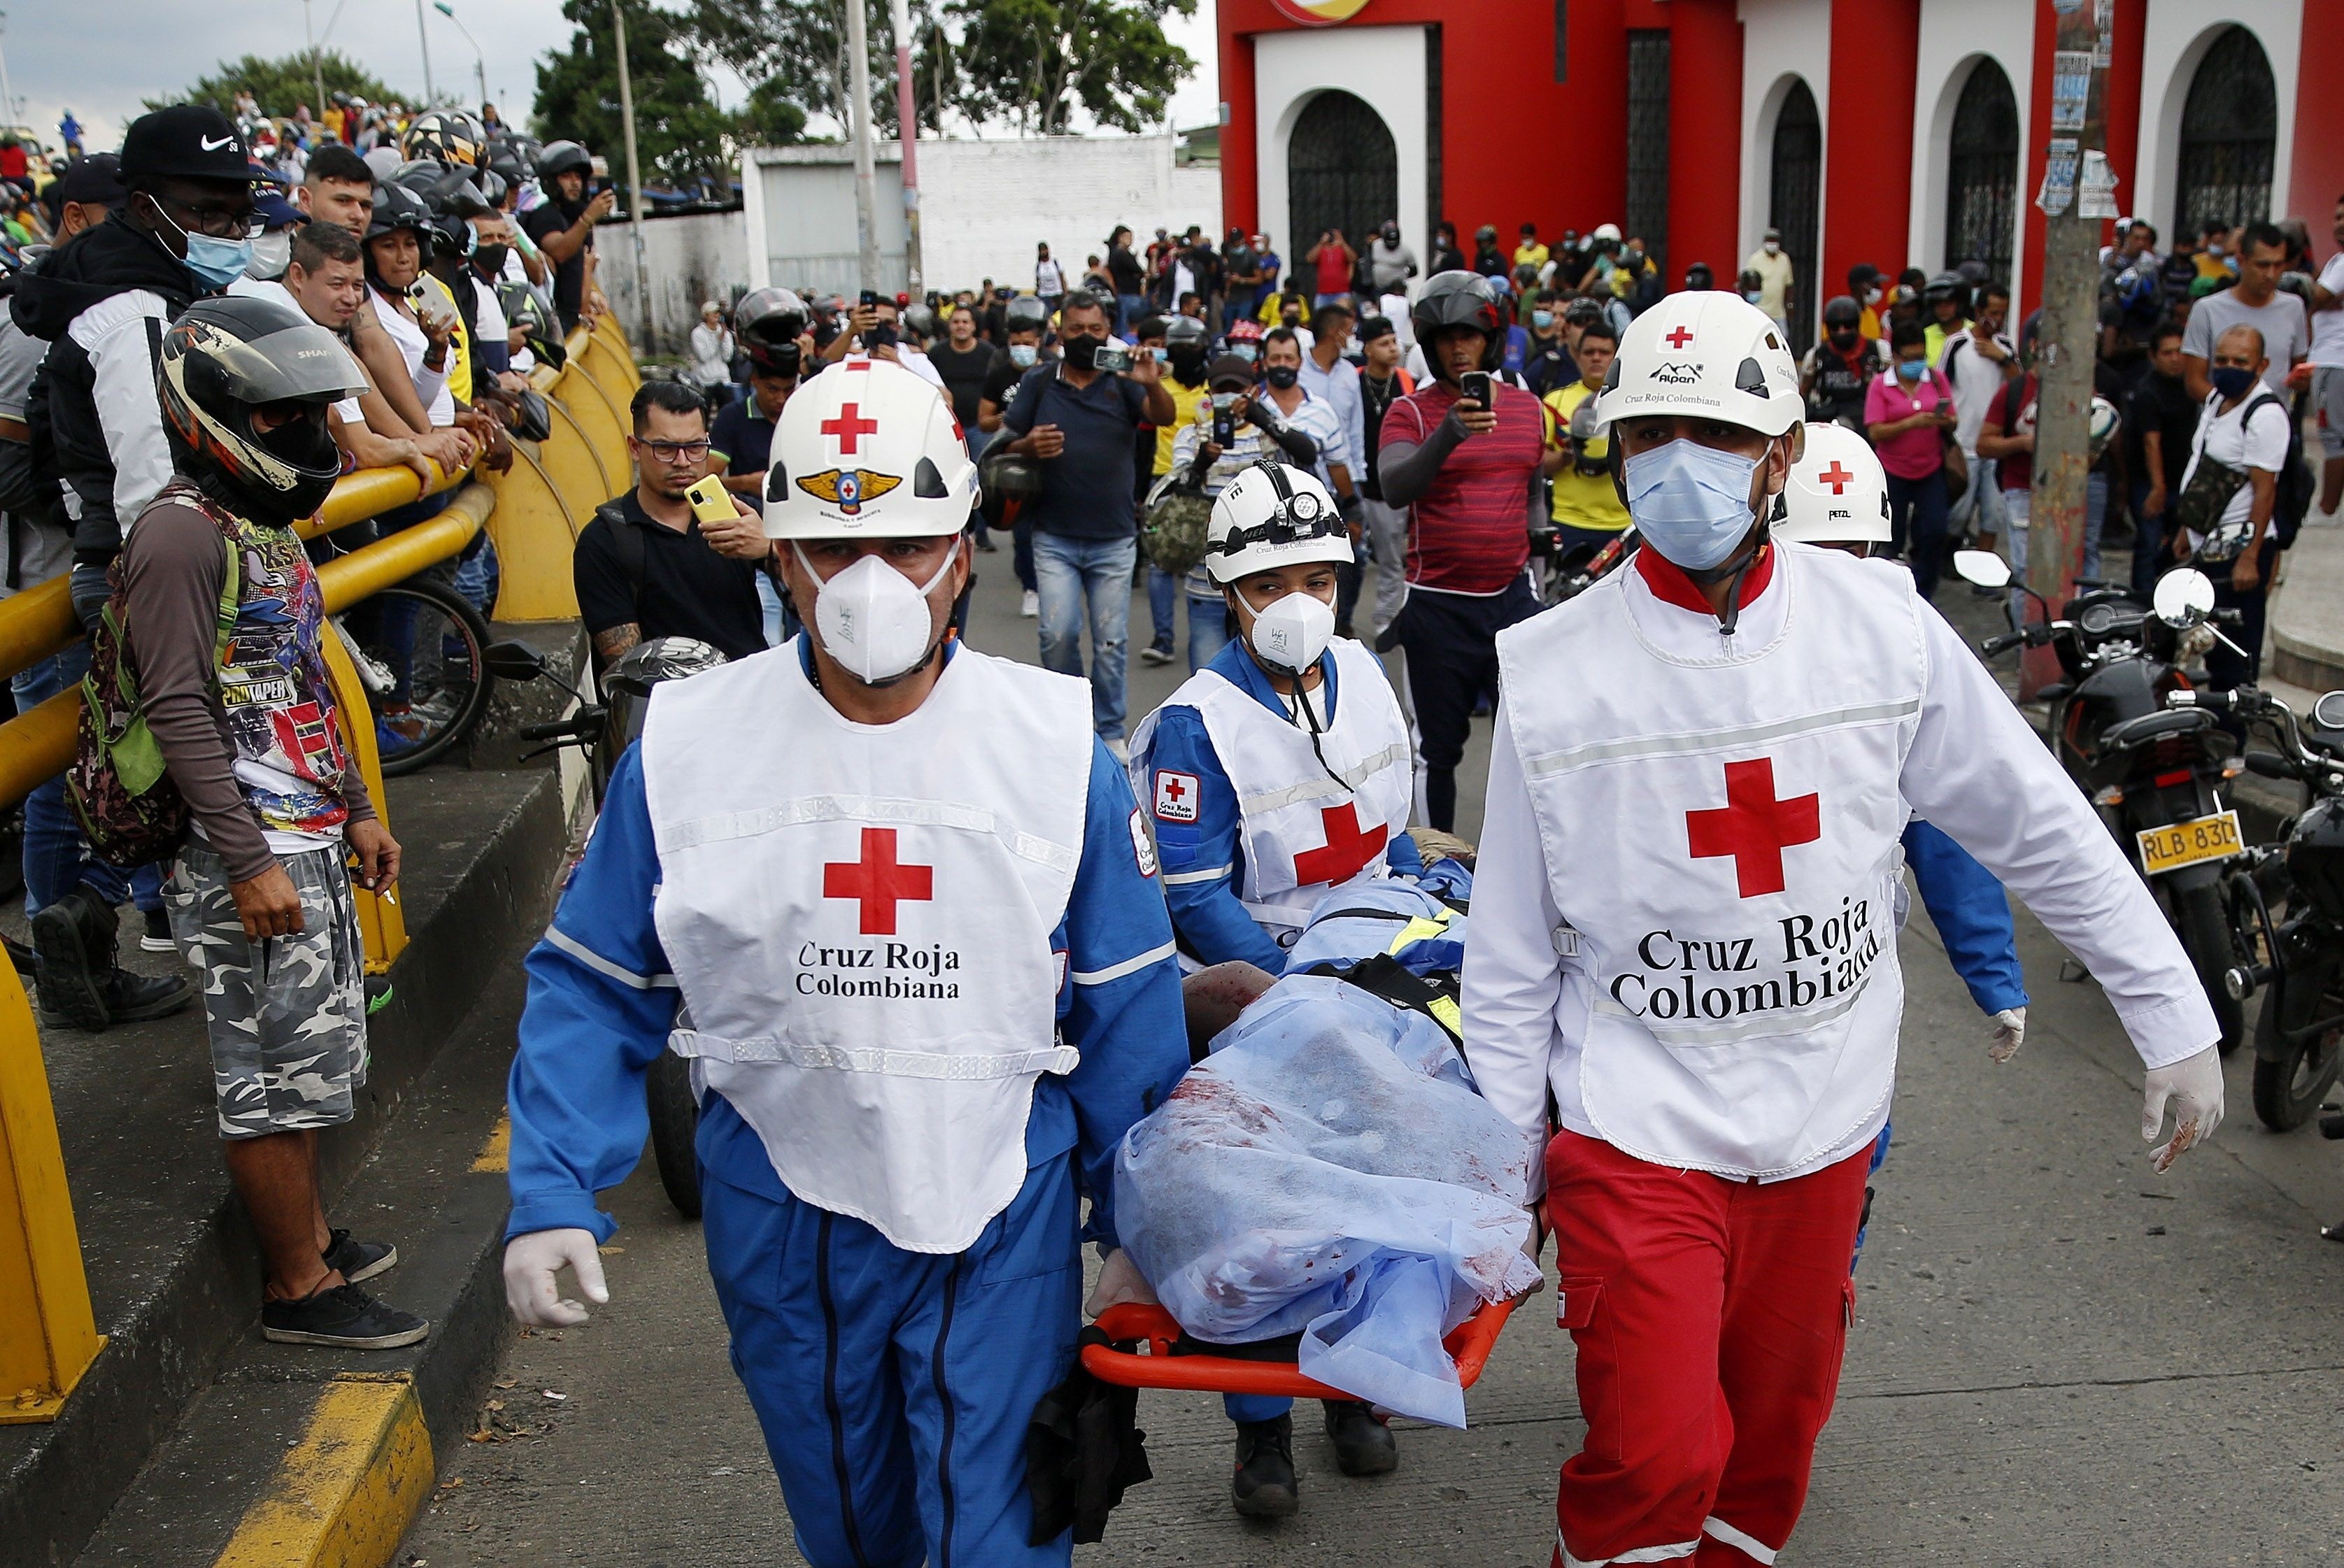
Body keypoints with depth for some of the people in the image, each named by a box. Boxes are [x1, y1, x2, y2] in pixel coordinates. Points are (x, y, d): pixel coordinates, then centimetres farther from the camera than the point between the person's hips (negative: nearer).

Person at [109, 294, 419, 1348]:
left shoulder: (267, 523, 15)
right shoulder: (181, 532, -15)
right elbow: (180, 711, -20)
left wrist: (355, 812, 22)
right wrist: (250, 863, -23)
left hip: (310, 840, 10)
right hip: (249, 858, -10)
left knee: (311, 1051, 19)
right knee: (275, 1070, 0)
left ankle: (310, 1233, 34)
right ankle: (299, 1288, 11)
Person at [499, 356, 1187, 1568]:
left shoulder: (1059, 743, -9)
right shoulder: (684, 747, -9)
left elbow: (1125, 1003, -2)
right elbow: (594, 989, -1)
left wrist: (1135, 1226, 2)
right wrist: (553, 1195, -10)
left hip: (1002, 1213, -1)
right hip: (782, 1217, 2)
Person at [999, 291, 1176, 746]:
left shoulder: (1122, 381, 0)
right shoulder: (1038, 382, 3)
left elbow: (1164, 417, -16)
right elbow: (1007, 445, 6)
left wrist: (1153, 385, -37)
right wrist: (1028, 446, -17)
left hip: (1114, 539, 0)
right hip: (1054, 538, 0)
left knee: (1110, 641, 5)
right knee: (1058, 634, -5)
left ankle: (1110, 731, 18)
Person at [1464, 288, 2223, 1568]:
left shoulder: (1882, 625, -6)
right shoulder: (1552, 671, -9)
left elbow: (2044, 832, 3)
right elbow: (1512, 949, -1)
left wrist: (2176, 1025, 5)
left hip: (1822, 1126, 2)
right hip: (1639, 1124, -2)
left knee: (1769, 1444, 17)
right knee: (1655, 1459, -10)